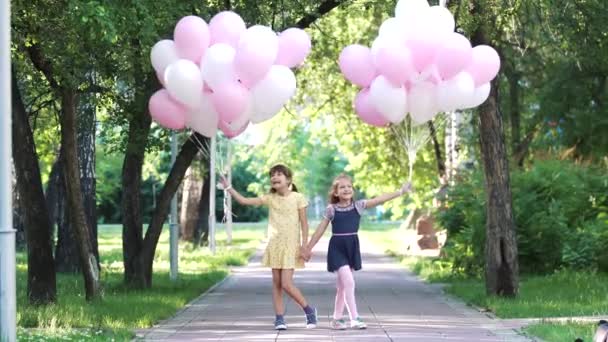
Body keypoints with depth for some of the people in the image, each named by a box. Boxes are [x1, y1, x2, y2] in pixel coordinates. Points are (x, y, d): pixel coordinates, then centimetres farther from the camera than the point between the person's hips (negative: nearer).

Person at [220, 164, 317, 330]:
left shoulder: (297, 198, -4)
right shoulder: (270, 198, 5)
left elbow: (304, 224, -3)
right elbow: (244, 201, 1)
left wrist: (304, 246, -9)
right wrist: (228, 188, -7)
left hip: (291, 245, -4)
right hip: (274, 245, 4)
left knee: (287, 284, -11)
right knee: (276, 283, 3)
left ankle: (309, 310, 7)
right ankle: (279, 318, 6)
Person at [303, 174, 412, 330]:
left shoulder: (358, 205, 2)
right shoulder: (331, 209, -3)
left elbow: (380, 199, -3)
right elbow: (320, 230, 3)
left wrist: (401, 191, -8)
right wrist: (308, 248, 6)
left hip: (352, 247, 3)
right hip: (337, 248, -3)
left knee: (342, 285, 10)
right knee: (348, 282, -15)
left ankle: (337, 318, 20)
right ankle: (355, 318, -12)